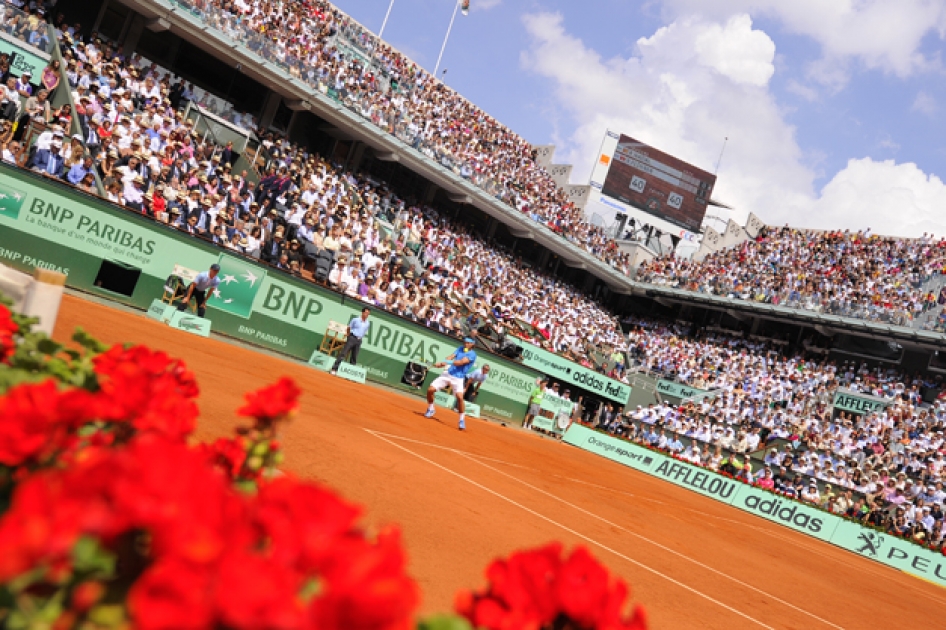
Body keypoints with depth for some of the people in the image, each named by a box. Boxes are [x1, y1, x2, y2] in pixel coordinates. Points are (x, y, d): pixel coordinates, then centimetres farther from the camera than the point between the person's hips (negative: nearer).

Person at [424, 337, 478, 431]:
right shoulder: (460, 348, 11)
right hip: (448, 373, 5)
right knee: (430, 390, -2)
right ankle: (430, 410, 24)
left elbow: (461, 362, -21)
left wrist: (448, 362, -34)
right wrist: (442, 363, -19)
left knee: (459, 397, -26)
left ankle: (462, 420, -8)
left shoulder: (472, 354, -8)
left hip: (458, 378, -5)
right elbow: (451, 357, 0)